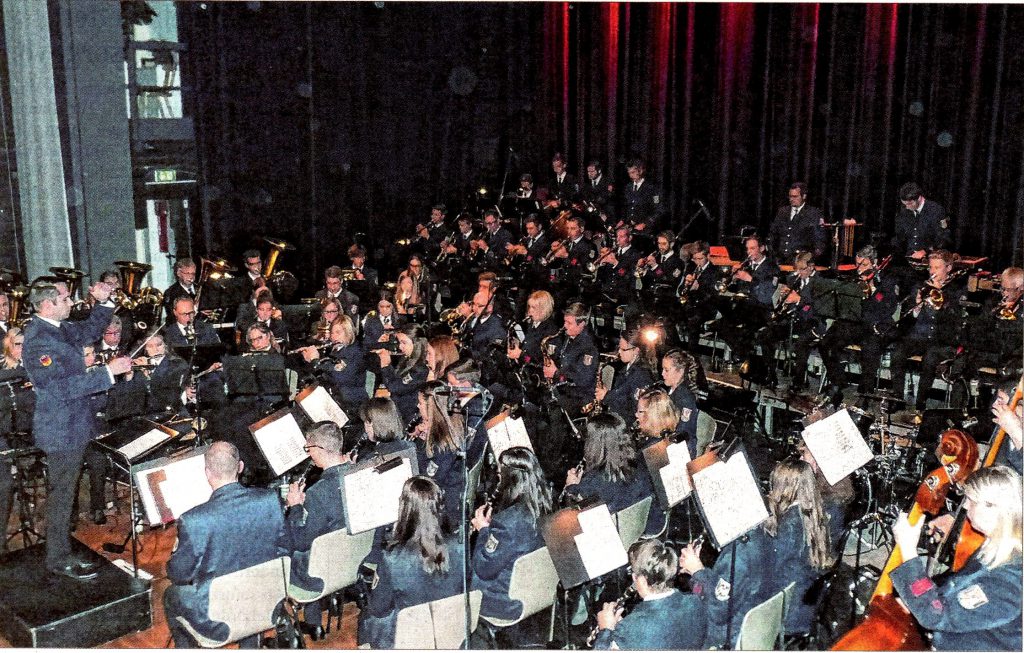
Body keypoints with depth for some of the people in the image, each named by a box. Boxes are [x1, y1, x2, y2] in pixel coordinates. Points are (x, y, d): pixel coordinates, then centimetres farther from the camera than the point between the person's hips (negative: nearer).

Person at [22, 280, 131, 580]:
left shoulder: (59, 329, 4)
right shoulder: (38, 340, -24)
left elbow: (91, 331, 22)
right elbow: (61, 388, -29)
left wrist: (102, 302, 6)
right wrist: (108, 372, -30)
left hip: (72, 426, 10)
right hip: (61, 431, -10)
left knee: (64, 490, 24)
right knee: (62, 493, 1)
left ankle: (60, 537, 42)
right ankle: (59, 559, 13)